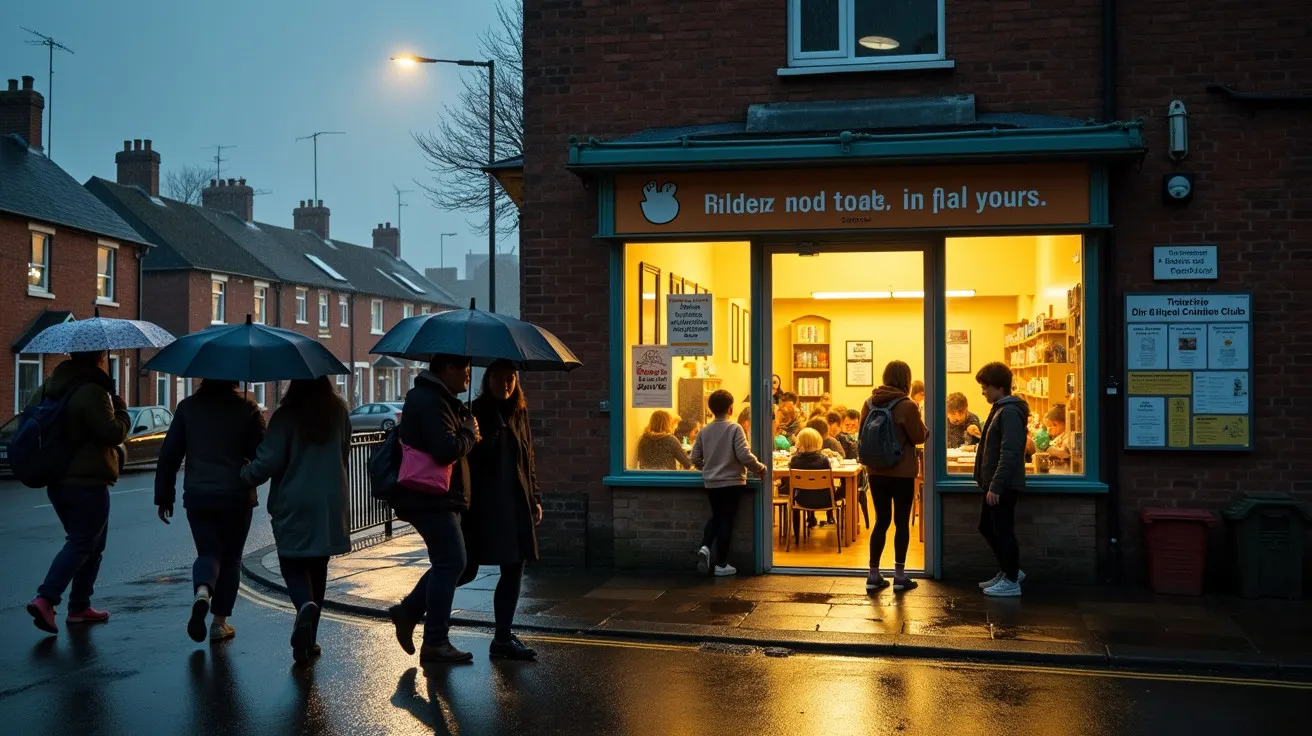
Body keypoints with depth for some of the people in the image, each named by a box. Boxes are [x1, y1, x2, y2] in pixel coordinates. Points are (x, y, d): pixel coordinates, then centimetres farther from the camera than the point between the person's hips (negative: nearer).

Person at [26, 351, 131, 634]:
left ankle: (79, 606, 18)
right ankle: (45, 598, -14)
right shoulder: (92, 392, -18)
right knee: (82, 545, -2)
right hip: (88, 483, -9)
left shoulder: (47, 389, 10)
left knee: (88, 543, 18)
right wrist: (121, 409, -3)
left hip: (56, 482, 9)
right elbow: (114, 433, -19)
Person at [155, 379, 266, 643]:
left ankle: (202, 592, -20)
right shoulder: (248, 409, -4)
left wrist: (164, 497, 7)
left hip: (197, 497, 1)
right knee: (230, 558, 12)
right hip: (237, 497, -1)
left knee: (208, 553, 11)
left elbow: (169, 455, 2)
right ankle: (220, 621, 11)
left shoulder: (187, 407, 2)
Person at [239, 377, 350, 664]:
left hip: (294, 504, -3)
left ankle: (305, 605, -23)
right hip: (331, 503, 4)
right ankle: (309, 638, 16)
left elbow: (268, 461, -14)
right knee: (317, 566, 13)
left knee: (293, 564, 8)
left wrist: (243, 476, 3)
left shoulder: (286, 415, -11)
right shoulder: (339, 411, 3)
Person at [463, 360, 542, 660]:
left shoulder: (519, 413, 13)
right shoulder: (476, 413, -4)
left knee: (513, 570, 6)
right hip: (482, 506, -6)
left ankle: (502, 639, 14)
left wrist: (535, 499, 14)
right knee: (467, 569, -4)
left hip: (516, 506, 6)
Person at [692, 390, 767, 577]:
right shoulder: (734, 428, -12)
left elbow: (695, 459, 7)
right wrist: (759, 467, -3)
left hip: (711, 483, 5)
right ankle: (721, 564, 6)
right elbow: (744, 456, -19)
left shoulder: (704, 431, 3)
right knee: (726, 521, 3)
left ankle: (705, 547, -1)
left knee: (716, 516, 22)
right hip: (732, 482, -5)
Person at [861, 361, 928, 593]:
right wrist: (920, 422, 9)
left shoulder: (869, 403, 2)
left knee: (881, 521, 10)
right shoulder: (907, 406, -14)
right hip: (902, 472, -5)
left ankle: (873, 575, 9)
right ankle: (899, 575, 8)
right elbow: (919, 437, -8)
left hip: (876, 471, 5)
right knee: (902, 522, 5)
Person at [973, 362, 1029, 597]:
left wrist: (996, 486, -24)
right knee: (987, 527, 16)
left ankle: (1011, 581, 7)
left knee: (1003, 531, -2)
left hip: (1003, 485, -10)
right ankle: (1007, 571, 27)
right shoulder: (1000, 409, 15)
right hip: (995, 483, 10)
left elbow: (1009, 454, -23)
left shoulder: (1010, 412, -17)